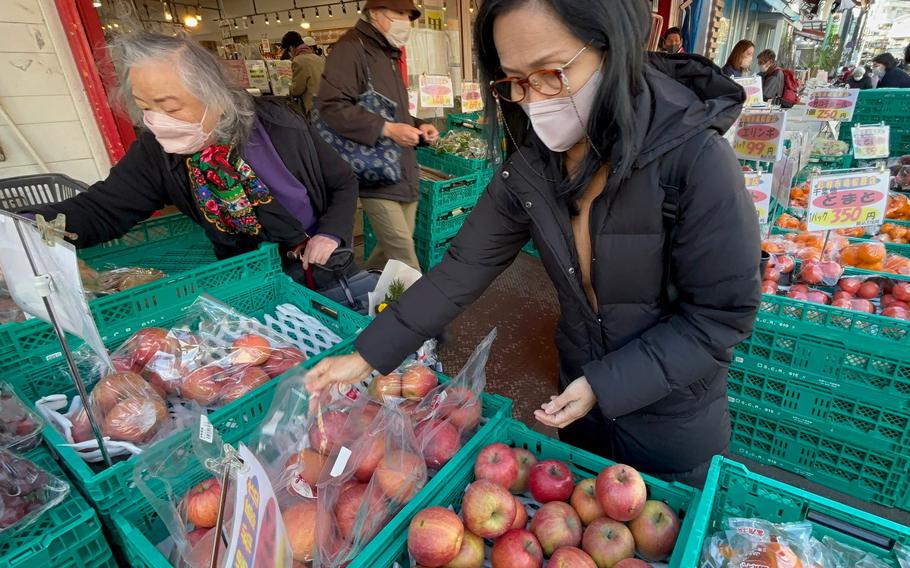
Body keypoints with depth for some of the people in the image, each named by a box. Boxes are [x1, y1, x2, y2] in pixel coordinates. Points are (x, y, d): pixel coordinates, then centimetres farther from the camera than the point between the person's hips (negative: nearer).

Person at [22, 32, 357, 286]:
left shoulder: (279, 125, -15)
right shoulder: (155, 152, -9)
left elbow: (344, 183, -4)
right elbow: (101, 209, -10)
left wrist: (330, 235, -20)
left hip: (324, 266, -1)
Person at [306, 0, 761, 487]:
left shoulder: (694, 159, -26)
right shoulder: (532, 164, -12)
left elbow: (721, 316, -20)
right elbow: (465, 266, -11)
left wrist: (606, 386, -22)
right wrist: (367, 355, -13)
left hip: (673, 421, -4)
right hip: (581, 396, 4)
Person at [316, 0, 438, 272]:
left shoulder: (390, 55, 21)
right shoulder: (352, 47, -9)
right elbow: (330, 106, -22)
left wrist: (417, 126, 11)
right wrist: (387, 129, -23)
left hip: (404, 172, 9)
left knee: (393, 248, 15)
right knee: (403, 255, -8)